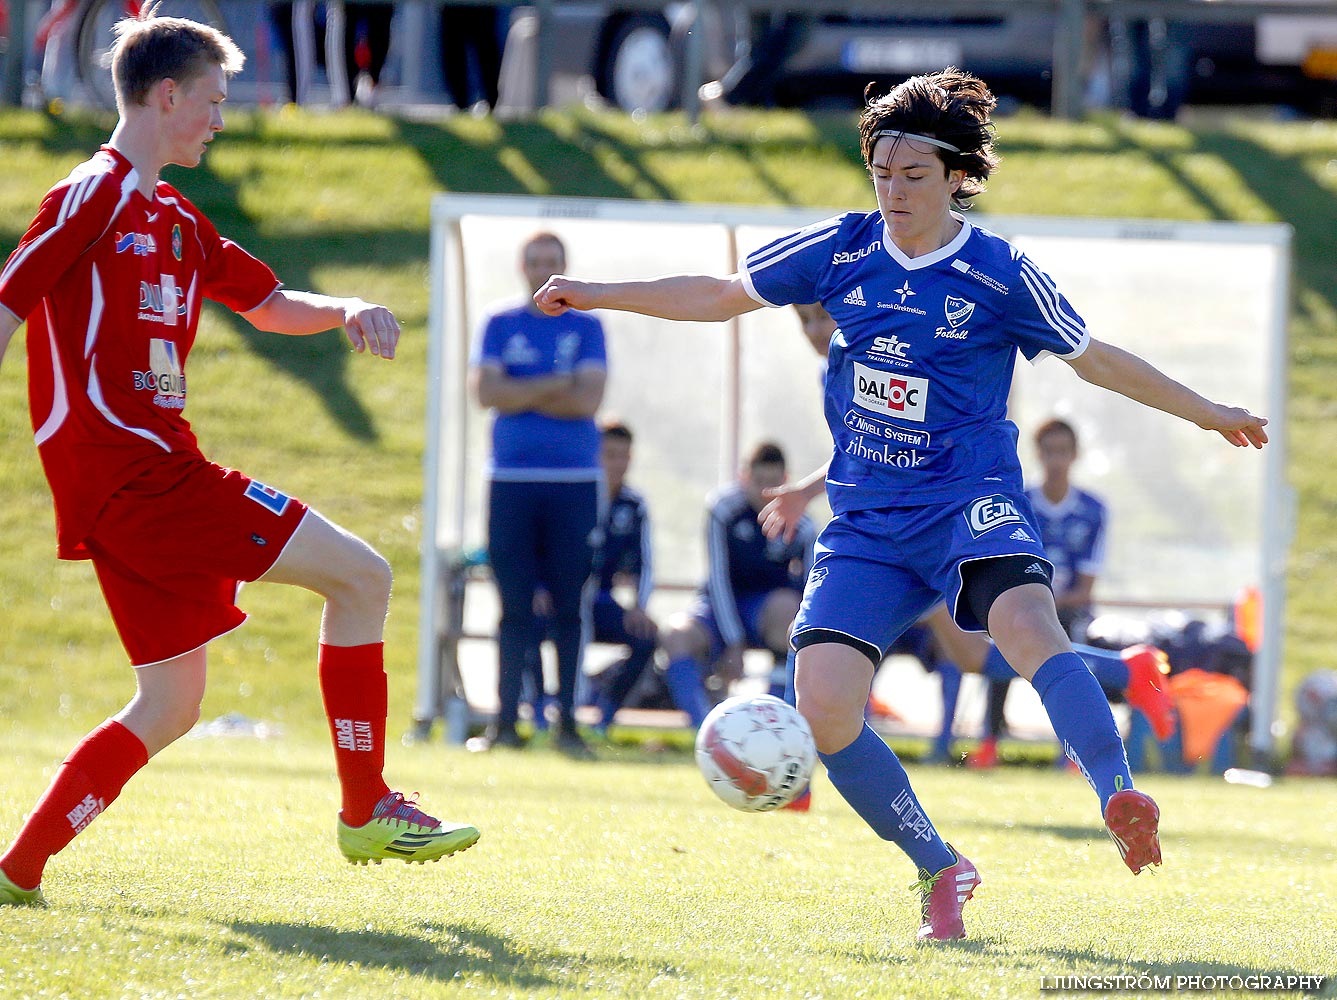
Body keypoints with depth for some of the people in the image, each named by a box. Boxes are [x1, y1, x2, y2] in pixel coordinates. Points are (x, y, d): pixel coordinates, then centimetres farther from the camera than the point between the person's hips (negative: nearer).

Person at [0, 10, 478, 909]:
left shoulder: (175, 220, 21)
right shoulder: (95, 195, -7)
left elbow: (271, 304, 29)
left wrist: (347, 311, 8)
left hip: (144, 478, 10)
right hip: (136, 473, -10)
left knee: (169, 708, 10)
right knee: (361, 575, -7)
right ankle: (367, 812, -1)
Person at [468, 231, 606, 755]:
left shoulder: (585, 328, 7)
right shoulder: (500, 326, 10)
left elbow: (588, 399, -6)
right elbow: (485, 390, -5)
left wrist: (521, 395, -6)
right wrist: (557, 385, -7)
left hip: (574, 481, -1)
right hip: (511, 478, 1)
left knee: (570, 605, -2)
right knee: (515, 604, -1)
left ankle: (567, 718, 2)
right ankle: (505, 718, 2)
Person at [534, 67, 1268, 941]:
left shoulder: (1000, 275, -3)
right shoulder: (844, 250, 5)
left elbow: (1094, 358, 10)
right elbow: (724, 295, 16)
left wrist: (1205, 412, 11)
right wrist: (600, 297, 14)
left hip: (971, 499, -4)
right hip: (868, 520, 4)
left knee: (1024, 621, -36)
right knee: (824, 705, -12)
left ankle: (1122, 805, -45)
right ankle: (940, 870, 6)